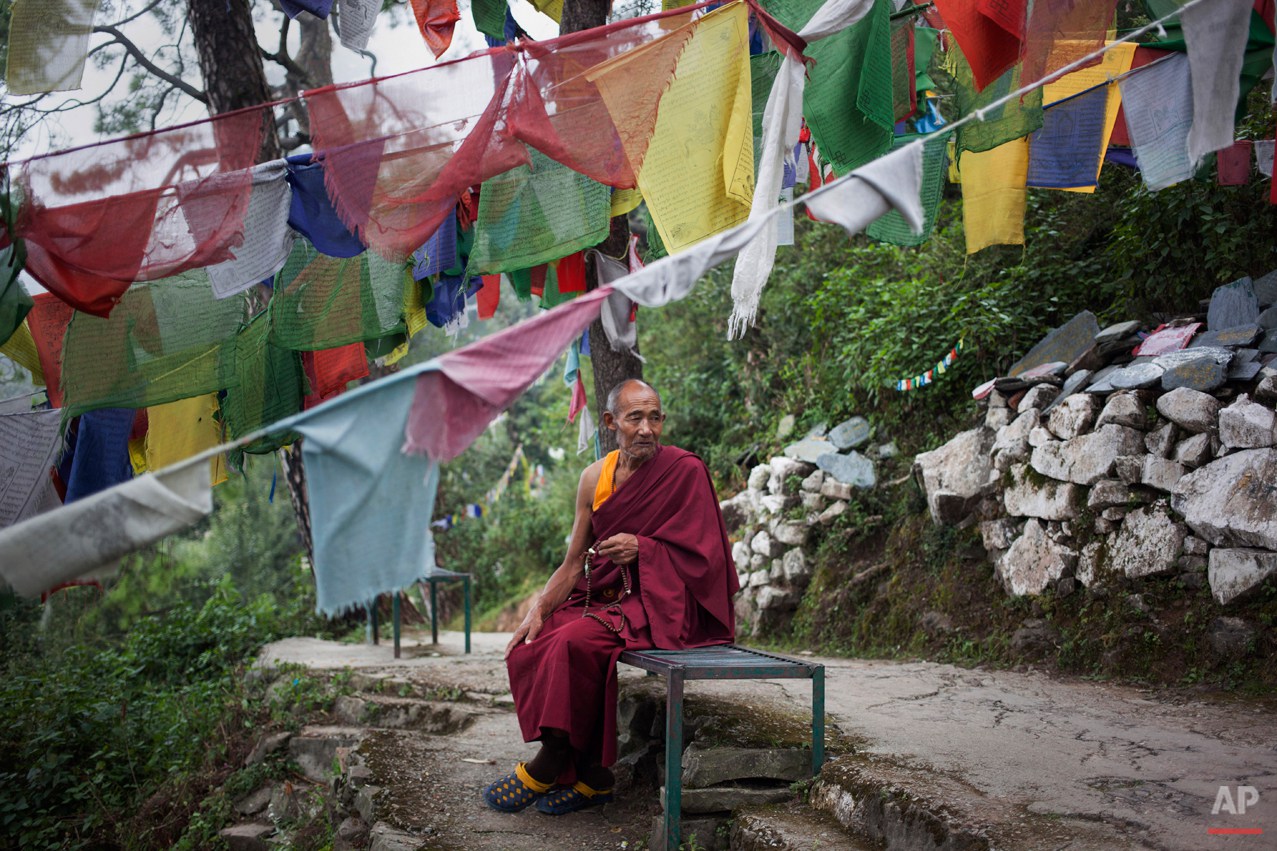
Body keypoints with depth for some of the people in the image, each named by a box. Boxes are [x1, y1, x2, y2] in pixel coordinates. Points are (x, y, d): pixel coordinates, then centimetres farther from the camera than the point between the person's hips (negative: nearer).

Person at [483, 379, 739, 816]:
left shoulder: (686, 471, -9)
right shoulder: (595, 477, 7)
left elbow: (702, 555, -9)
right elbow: (574, 562, 9)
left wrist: (641, 548, -20)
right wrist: (539, 610, -5)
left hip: (659, 604, -6)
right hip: (602, 596, 7)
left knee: (574, 643, -30)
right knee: (527, 648, -14)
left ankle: (547, 768, -12)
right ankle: (590, 777, -8)